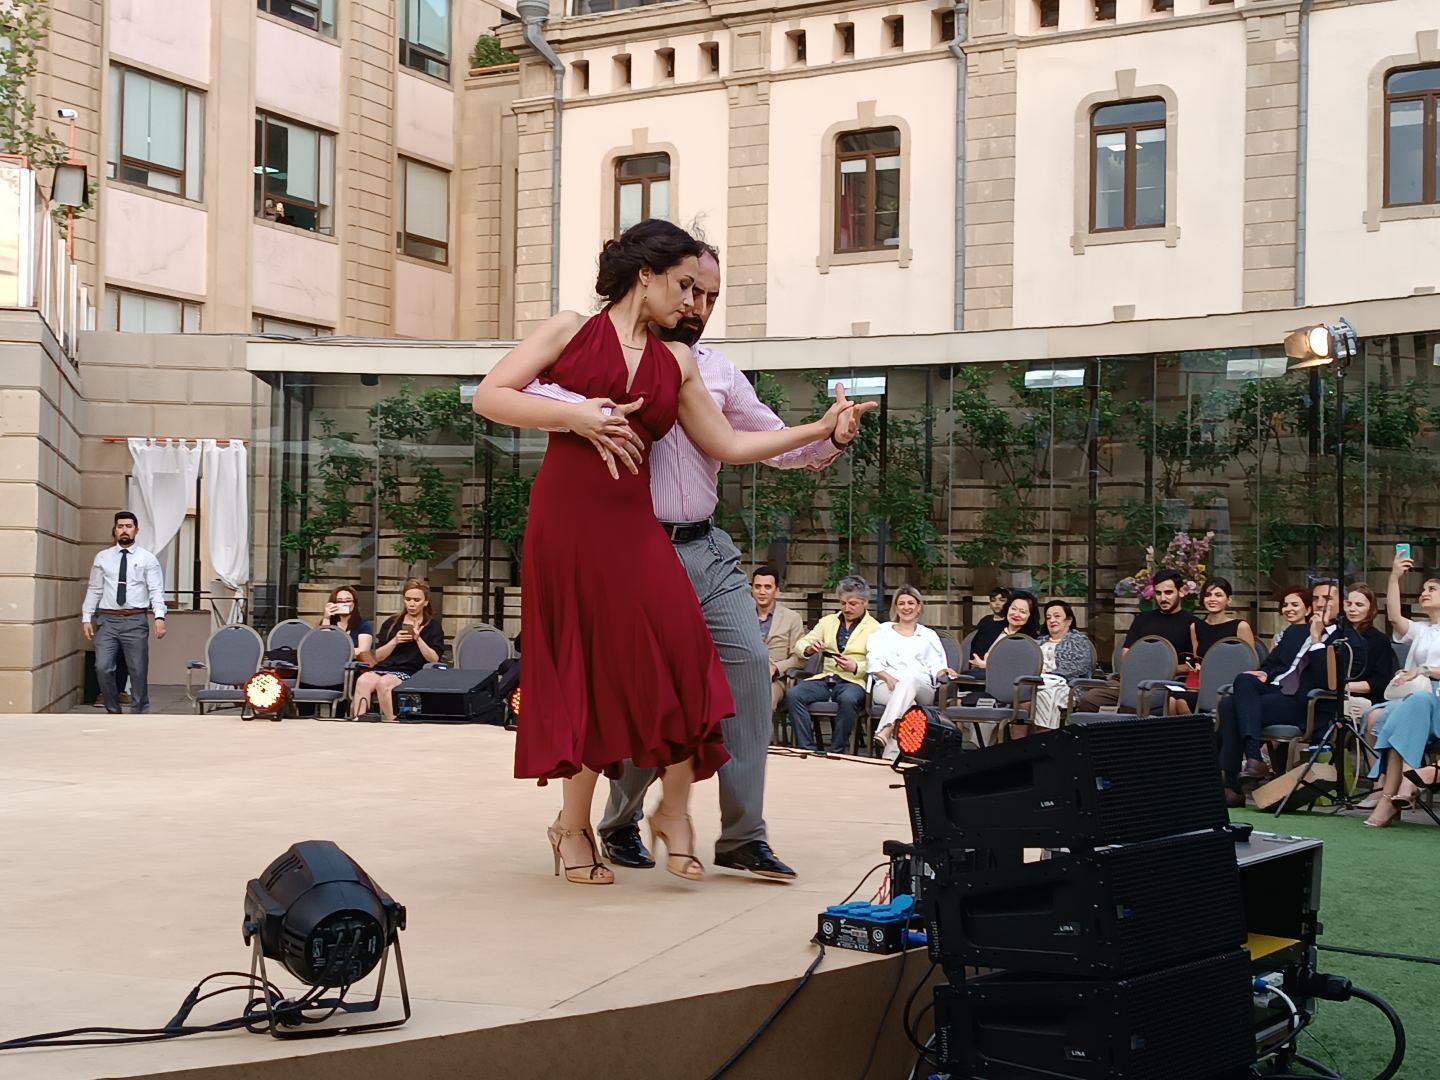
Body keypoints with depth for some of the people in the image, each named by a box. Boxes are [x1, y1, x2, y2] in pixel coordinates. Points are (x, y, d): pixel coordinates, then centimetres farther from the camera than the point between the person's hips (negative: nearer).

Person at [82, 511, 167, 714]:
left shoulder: (147, 559, 3)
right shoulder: (102, 558, 10)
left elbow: (156, 591, -4)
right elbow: (94, 590, 10)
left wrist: (159, 616, -18)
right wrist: (86, 617, 2)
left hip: (135, 621, -1)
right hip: (107, 620, 1)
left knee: (138, 671, 3)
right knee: (103, 668, -9)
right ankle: (113, 712, 9)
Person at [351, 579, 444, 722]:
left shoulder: (433, 626, 14)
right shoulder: (392, 623, 21)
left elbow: (434, 659, 1)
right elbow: (378, 656, 15)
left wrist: (418, 639, -10)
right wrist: (394, 642, -2)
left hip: (409, 673, -3)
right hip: (383, 668, 3)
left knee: (384, 682, -38)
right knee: (363, 680, -34)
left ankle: (390, 724, -34)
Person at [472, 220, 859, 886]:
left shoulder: (676, 362, 16)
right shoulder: (570, 331, 5)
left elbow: (728, 445, 17)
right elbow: (489, 397, 0)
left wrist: (821, 429, 15)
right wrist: (574, 416, -11)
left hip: (633, 529, 3)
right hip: (564, 520, -3)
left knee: (679, 657, -13)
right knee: (583, 671, 1)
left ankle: (674, 812, 2)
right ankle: (574, 824, 16)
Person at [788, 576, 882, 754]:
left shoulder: (874, 628, 8)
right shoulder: (828, 621, 21)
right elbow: (800, 645, 16)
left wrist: (855, 667, -21)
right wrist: (809, 649, -8)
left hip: (853, 681, -4)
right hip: (824, 678, 4)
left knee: (848, 699, -39)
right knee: (793, 694, -26)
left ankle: (837, 752, -26)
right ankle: (807, 749, -23)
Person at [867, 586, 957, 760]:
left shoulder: (929, 635, 26)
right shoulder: (883, 631, 23)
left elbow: (936, 667, 15)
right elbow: (873, 663, 10)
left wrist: (943, 672, -11)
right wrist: (888, 677, -11)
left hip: (921, 687, 0)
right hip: (886, 686, 0)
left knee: (910, 680, -39)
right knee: (907, 703, -38)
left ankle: (885, 731, -57)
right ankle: (891, 755, -53)